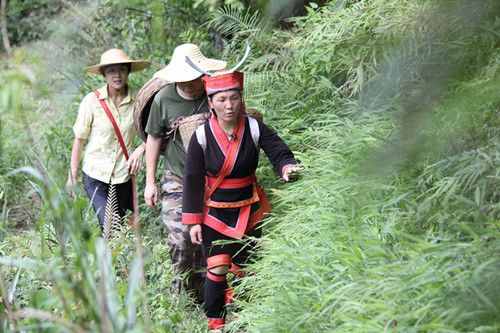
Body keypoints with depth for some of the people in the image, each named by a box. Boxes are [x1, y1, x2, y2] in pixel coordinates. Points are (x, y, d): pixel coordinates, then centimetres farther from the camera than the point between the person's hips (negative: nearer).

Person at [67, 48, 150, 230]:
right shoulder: (92, 101, -9)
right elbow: (79, 140, -1)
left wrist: (140, 150, -15)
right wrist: (72, 177, 1)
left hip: (123, 176, 2)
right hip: (95, 176, -2)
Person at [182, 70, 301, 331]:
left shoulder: (254, 129, -11)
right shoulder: (202, 136, -14)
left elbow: (279, 152, -16)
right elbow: (193, 180, -9)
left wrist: (287, 166, -42)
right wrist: (193, 221, -8)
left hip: (248, 211, 2)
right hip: (215, 212, -2)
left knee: (243, 268, 13)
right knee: (217, 269, -6)